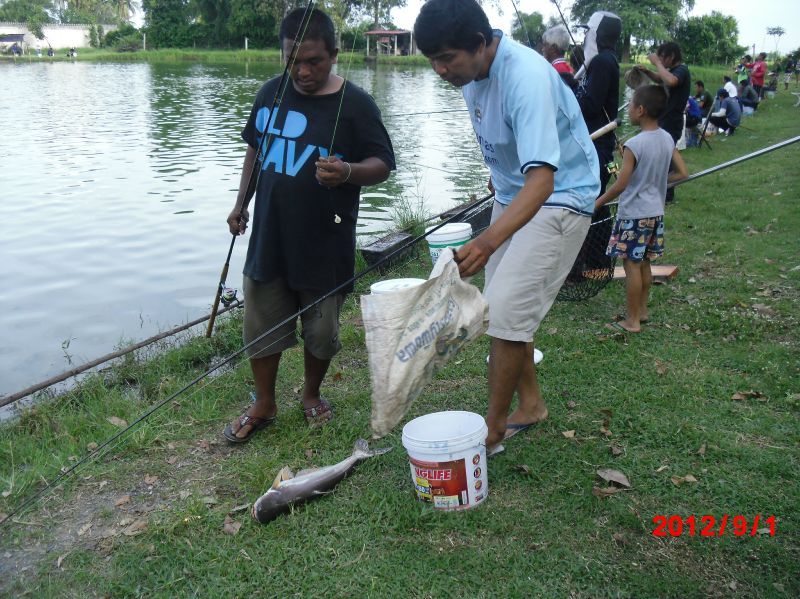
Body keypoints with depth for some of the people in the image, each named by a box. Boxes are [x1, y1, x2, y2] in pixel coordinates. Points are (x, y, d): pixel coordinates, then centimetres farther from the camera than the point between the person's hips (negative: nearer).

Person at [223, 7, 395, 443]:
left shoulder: (355, 104, -10)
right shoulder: (272, 93, 5)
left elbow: (382, 165, -9)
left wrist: (348, 172, -29)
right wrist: (241, 203, 15)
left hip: (325, 243, -4)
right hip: (269, 237, 4)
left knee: (321, 329, 10)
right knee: (260, 324, 11)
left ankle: (312, 394, 35)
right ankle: (264, 404, 30)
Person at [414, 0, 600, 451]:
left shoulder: (526, 77, -31)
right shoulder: (472, 70, -6)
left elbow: (542, 179, -41)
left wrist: (488, 241, -54)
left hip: (559, 196, -8)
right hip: (512, 194, 9)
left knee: (506, 310, -15)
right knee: (500, 307, 11)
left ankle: (493, 430, -1)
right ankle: (531, 404, 28)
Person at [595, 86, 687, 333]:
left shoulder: (634, 145, -20)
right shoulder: (667, 139, 1)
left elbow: (620, 185, -19)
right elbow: (682, 173, 6)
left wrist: (598, 203, -7)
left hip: (633, 214, -8)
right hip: (656, 212, 8)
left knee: (631, 265, 0)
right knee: (644, 263, 18)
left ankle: (632, 321, 7)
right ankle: (642, 310, 30)